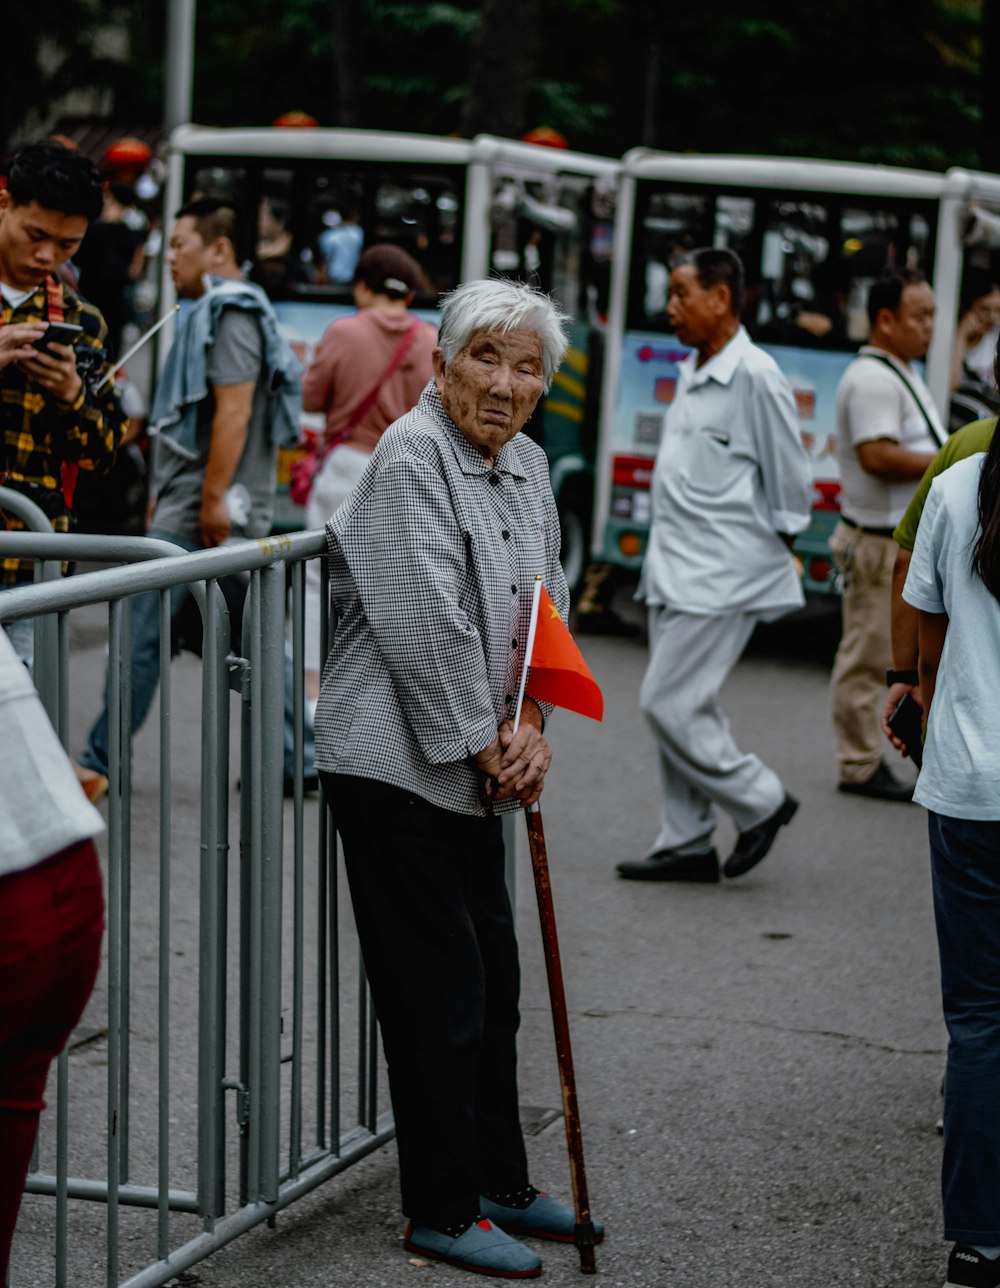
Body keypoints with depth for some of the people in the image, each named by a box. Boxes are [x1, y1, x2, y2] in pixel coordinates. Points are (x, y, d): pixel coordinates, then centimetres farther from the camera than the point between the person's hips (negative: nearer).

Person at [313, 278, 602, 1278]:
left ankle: (498, 1185, 28)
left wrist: (529, 728, 0)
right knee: (438, 988, -4)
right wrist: (487, 744, -13)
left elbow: (540, 609, 15)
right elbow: (427, 626, -21)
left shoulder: (526, 467, 12)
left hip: (474, 770, 9)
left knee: (491, 978, 16)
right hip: (395, 766, -9)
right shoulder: (412, 458, -16)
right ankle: (442, 1214, 7)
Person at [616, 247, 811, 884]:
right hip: (677, 569, 9)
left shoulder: (755, 376, -14)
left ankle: (761, 801, 5)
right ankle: (688, 843, 17)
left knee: (670, 702, -10)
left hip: (722, 577, -9)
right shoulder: (692, 374, 14)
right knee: (685, 706, 10)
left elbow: (790, 477, -10)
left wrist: (778, 543, -1)